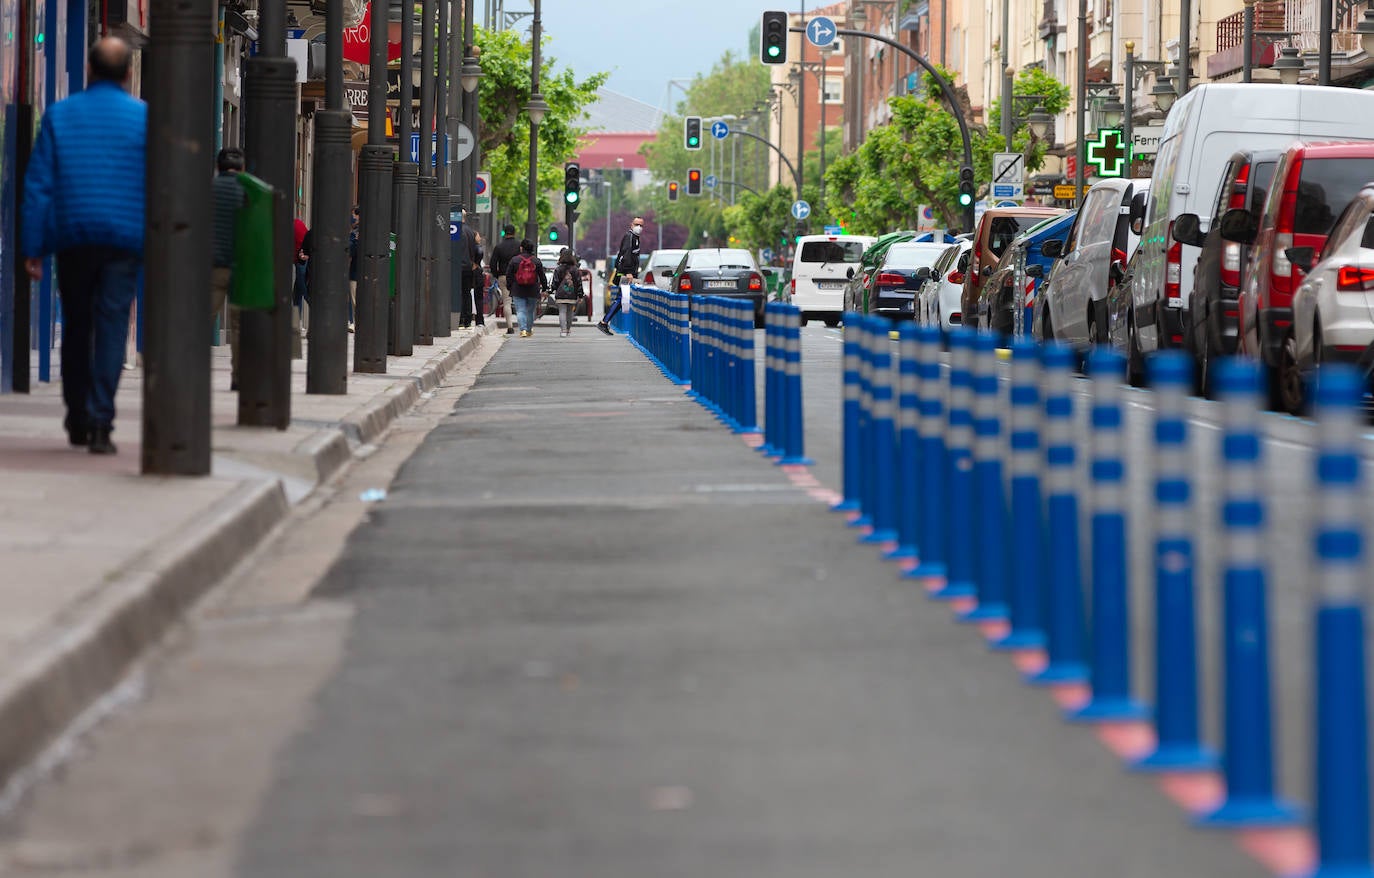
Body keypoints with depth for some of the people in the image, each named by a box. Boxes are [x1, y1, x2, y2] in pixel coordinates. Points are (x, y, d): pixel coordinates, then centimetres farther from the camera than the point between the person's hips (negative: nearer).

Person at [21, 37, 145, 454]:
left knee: (76, 329, 15)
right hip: (124, 241, -2)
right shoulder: (145, 117, 0)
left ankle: (78, 420, 21)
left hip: (73, 241, 2)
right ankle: (100, 422, -14)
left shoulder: (59, 115, 4)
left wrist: (32, 248, 3)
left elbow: (38, 186, 1)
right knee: (112, 328, -3)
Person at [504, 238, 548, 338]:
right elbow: (542, 276, 5)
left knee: (520, 311, -3)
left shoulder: (514, 260, -4)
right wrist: (544, 288, 16)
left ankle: (523, 329, -19)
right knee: (530, 311, 15)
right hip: (533, 291, 2)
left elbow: (509, 275, 1)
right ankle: (529, 330, 24)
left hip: (518, 291, -2)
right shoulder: (536, 261, -1)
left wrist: (509, 286, 14)